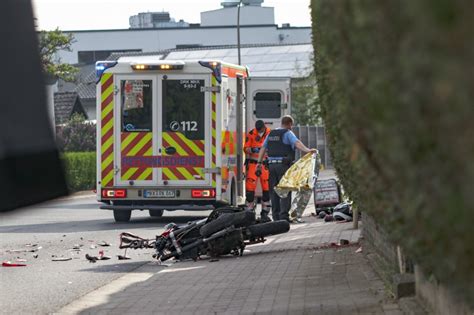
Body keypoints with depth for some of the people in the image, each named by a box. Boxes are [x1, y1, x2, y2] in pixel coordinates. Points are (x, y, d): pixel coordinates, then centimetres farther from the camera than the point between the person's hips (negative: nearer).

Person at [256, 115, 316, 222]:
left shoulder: (271, 134, 18)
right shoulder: (288, 133, -2)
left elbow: (263, 148, 18)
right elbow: (297, 143, -20)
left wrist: (259, 162, 20)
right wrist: (307, 150, -33)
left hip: (272, 164, 6)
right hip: (283, 164, -6)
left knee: (273, 190, 10)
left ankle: (276, 215, 10)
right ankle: (283, 215, -14)